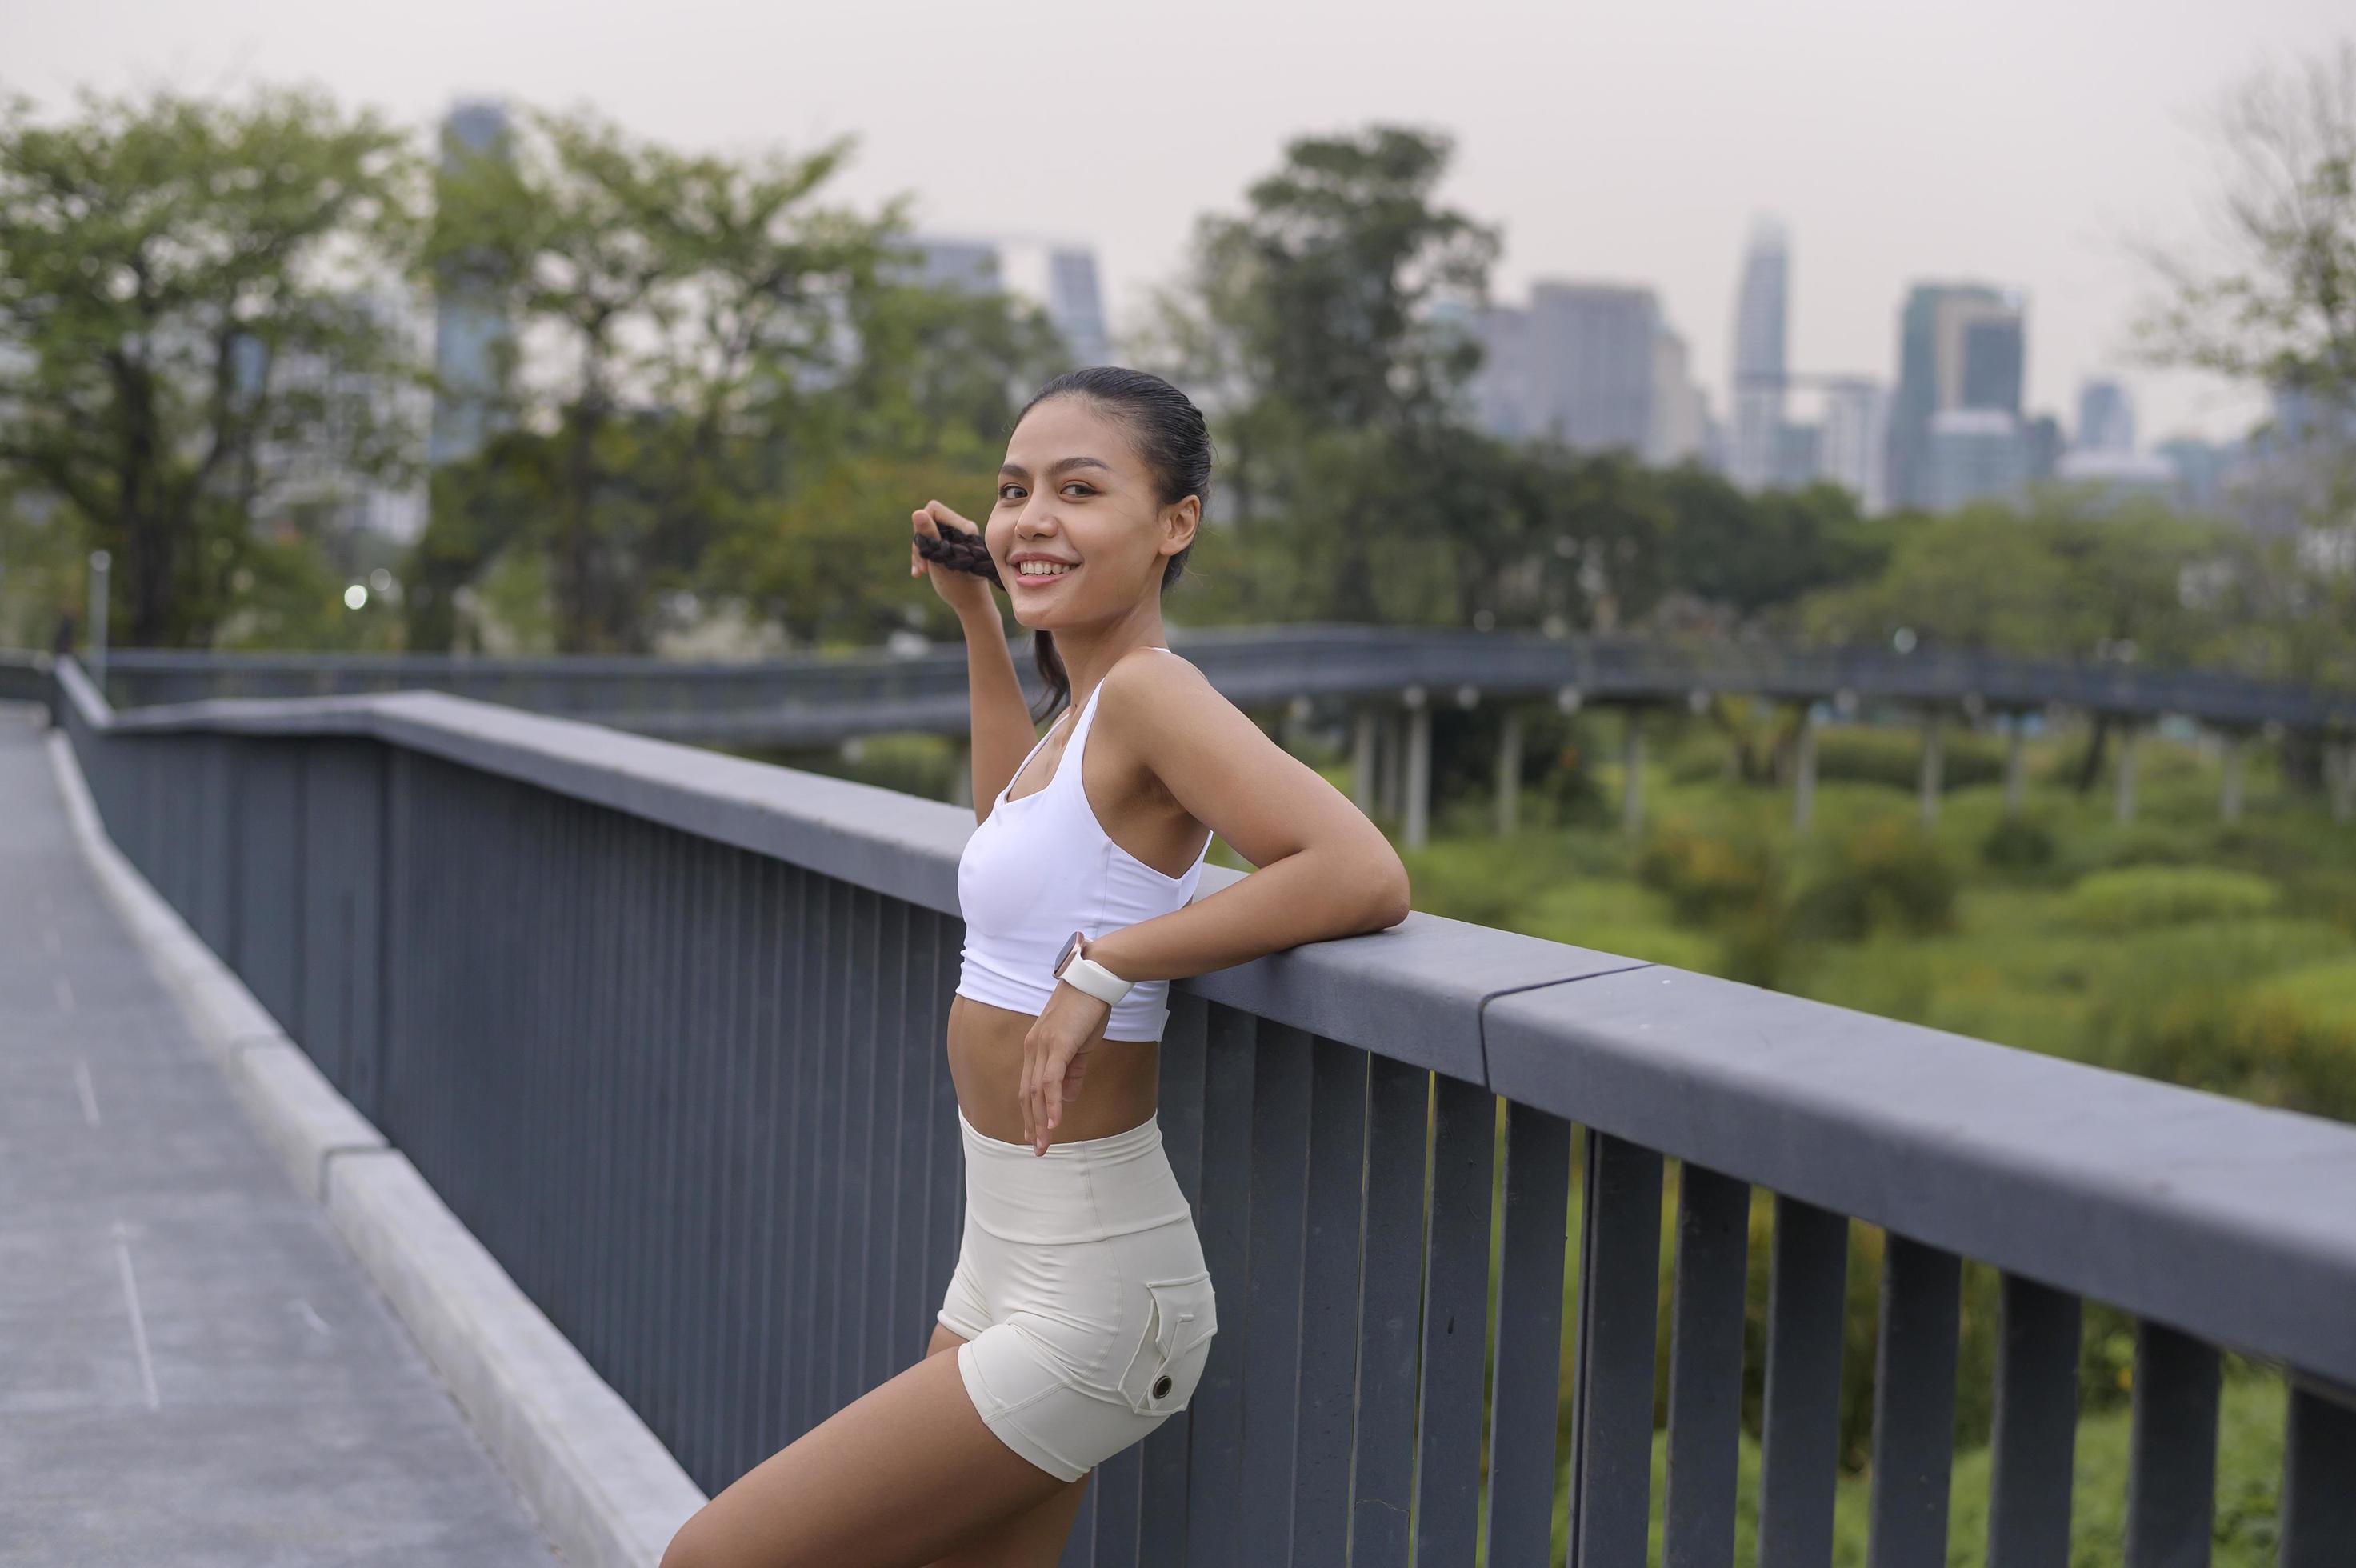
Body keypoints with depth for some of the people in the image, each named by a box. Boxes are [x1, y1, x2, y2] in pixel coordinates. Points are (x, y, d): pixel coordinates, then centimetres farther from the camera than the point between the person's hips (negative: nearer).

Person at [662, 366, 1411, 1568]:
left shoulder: (1150, 689, -18)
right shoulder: (1087, 703, 8)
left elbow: (1366, 877, -31)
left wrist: (1108, 964, -25)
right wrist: (977, 620, 25)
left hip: (1084, 1306, -9)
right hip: (1010, 1273, 9)